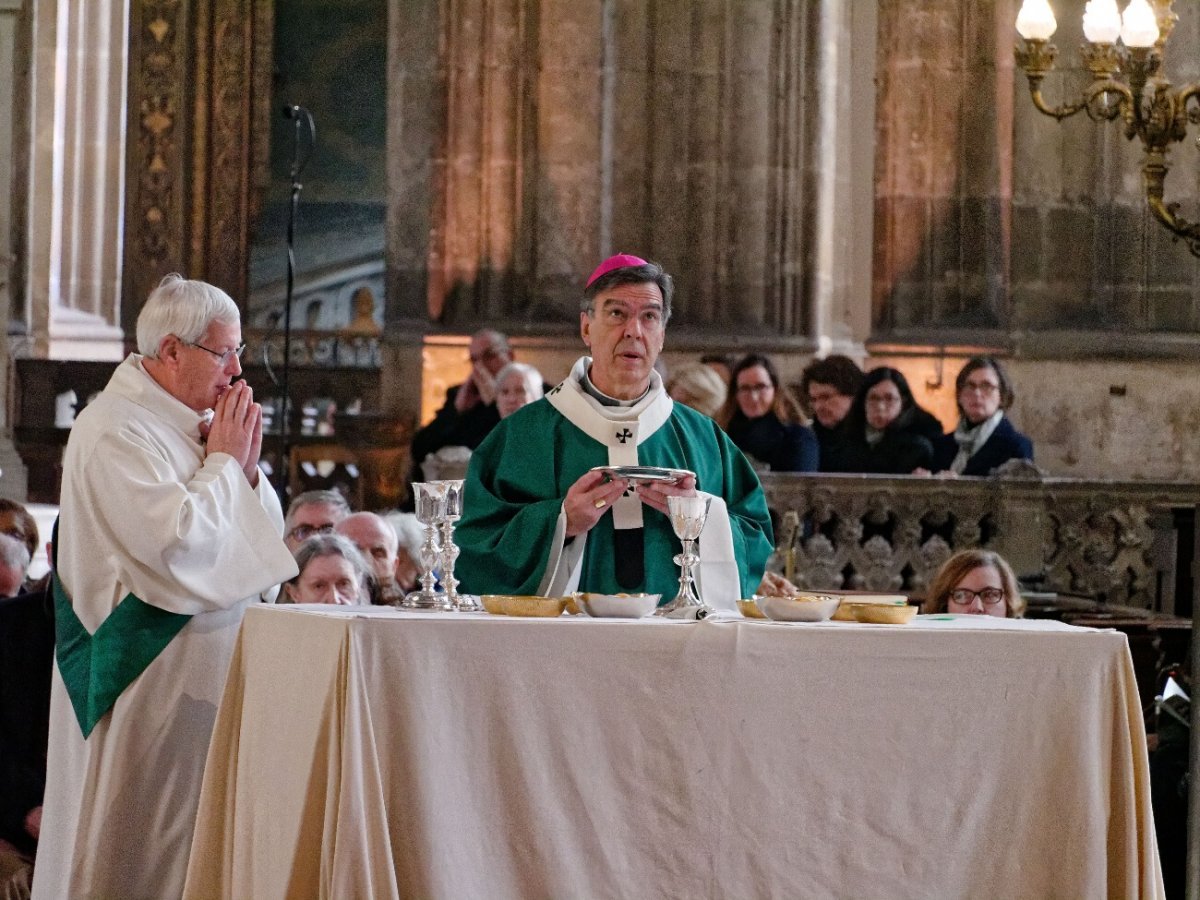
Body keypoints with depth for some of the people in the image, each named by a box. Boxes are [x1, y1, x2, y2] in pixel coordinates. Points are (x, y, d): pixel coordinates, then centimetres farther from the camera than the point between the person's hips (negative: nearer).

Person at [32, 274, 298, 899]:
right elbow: (180, 543, -25)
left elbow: (265, 532, 15)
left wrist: (245, 467, -2)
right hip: (151, 677, -9)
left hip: (212, 670, 9)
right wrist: (223, 462, -13)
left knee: (201, 838, 10)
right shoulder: (115, 431, -15)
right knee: (143, 845, -3)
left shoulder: (189, 421, 11)